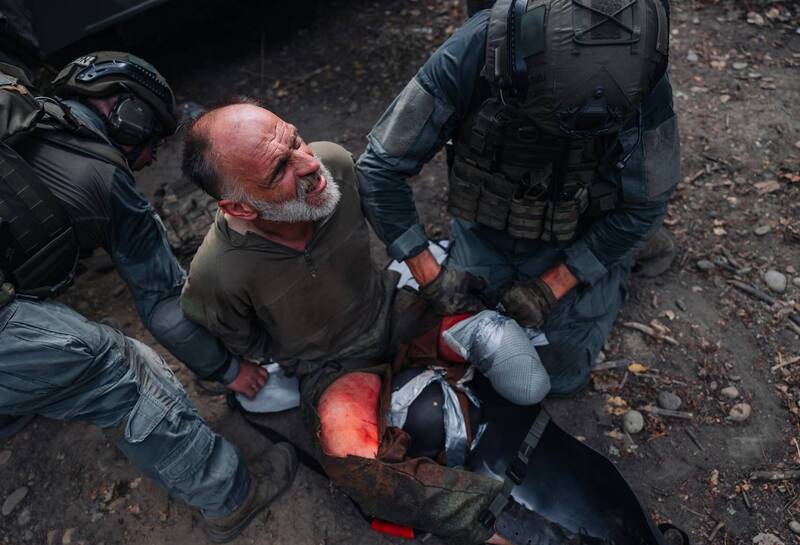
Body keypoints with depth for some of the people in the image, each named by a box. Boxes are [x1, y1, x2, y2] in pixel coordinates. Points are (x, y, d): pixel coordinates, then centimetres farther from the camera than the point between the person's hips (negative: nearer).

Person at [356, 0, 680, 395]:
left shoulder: (645, 80, -27)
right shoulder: (472, 53, -31)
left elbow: (645, 203, -13)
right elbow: (380, 168, -22)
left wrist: (552, 286, -17)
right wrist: (428, 274, -24)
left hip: (576, 244, 0)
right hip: (484, 234, 1)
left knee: (559, 374, 11)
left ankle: (623, 254, 31)